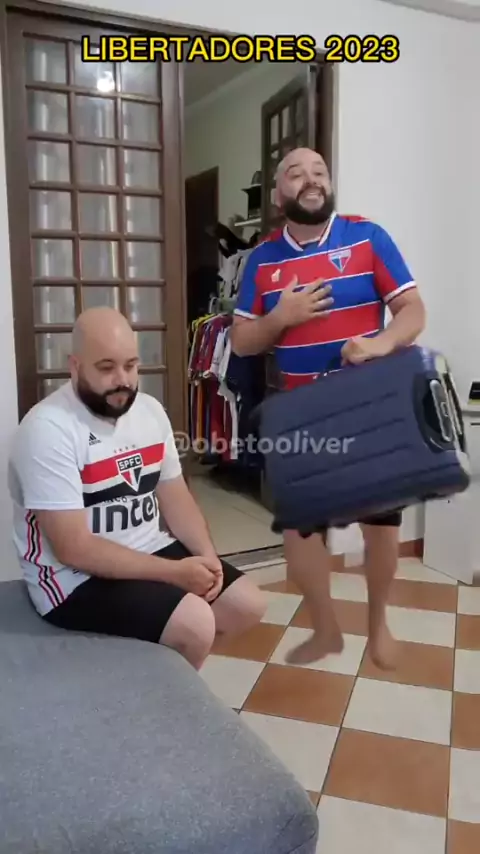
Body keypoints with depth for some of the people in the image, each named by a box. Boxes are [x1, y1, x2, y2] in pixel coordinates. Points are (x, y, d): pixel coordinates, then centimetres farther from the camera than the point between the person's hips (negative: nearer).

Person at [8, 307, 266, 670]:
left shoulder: (150, 410, 2)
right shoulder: (48, 430, -21)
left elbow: (176, 497, 7)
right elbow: (74, 548, -24)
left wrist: (207, 556, -11)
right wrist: (174, 572, -25)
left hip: (151, 550, 8)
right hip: (76, 576, -7)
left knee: (248, 605, 1)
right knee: (195, 626, -25)